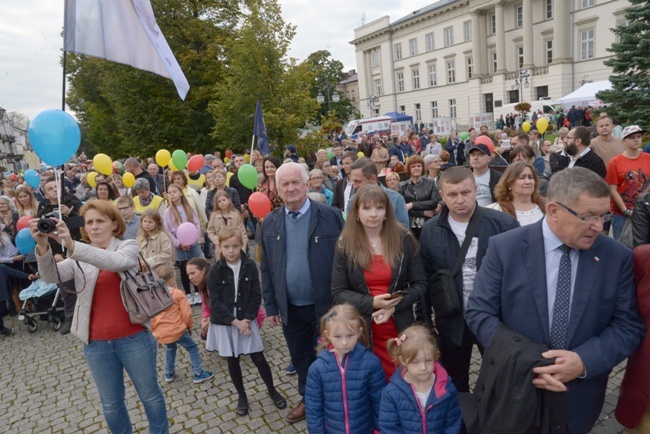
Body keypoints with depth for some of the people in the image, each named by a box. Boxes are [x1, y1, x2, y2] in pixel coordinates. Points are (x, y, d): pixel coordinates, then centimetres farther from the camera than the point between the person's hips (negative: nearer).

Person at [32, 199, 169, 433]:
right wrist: (43, 247, -34)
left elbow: (116, 262, -27)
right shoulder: (79, 258, 5)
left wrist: (72, 246, -39)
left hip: (133, 338, -2)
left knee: (150, 395, 14)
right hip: (96, 344, 3)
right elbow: (52, 276, -14)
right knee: (111, 404, 18)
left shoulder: (128, 246, -4)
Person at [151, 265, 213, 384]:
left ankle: (169, 374, 37)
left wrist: (155, 331, 23)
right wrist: (189, 326, 8)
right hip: (176, 330, -6)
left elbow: (151, 317, 11)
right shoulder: (178, 294, -9)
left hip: (161, 333, 6)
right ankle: (198, 374, 7)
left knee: (170, 349, 32)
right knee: (193, 348, 9)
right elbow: (186, 313, -9)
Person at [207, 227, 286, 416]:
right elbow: (215, 302, -11)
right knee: (232, 361, 12)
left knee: (259, 359, 6)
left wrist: (247, 319, -13)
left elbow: (256, 296, -4)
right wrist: (235, 322, -16)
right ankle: (242, 396, 33)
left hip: (246, 320, 0)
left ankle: (272, 390, 28)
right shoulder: (215, 271, -10)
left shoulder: (250, 266, -7)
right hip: (225, 322, 0)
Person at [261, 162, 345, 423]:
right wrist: (271, 306, 5)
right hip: (291, 309, 4)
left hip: (327, 305, -3)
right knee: (300, 358, 20)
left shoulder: (331, 216, -11)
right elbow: (266, 268, 5)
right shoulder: (270, 223, 1)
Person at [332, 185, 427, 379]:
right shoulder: (346, 245, -4)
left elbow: (420, 283, 0)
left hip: (399, 327, 1)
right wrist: (371, 303, -19)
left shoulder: (404, 240, -3)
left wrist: (394, 307, -16)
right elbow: (338, 293, -4)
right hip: (361, 329, 0)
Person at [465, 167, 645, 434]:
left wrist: (583, 361, -22)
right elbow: (479, 313, -13)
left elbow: (629, 326, -5)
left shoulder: (618, 257, -7)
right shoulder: (505, 248, -14)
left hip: (580, 396, 2)